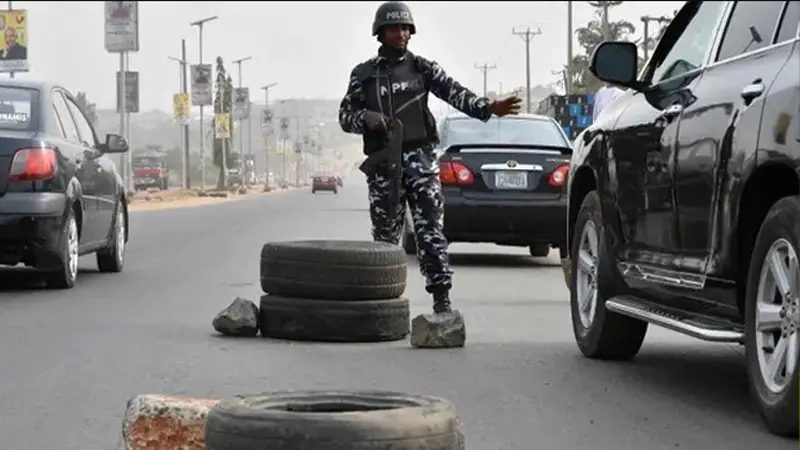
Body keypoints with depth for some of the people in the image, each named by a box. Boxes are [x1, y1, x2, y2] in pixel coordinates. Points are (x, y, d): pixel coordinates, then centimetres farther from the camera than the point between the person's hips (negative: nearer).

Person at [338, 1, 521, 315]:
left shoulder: (421, 67, 7)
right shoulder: (363, 74, 10)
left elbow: (454, 92, -6)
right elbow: (345, 116, 9)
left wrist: (487, 108, -24)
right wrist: (365, 118, -14)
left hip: (420, 159, -1)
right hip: (382, 163, 1)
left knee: (430, 230, -8)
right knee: (384, 235, 5)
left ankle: (441, 298, -11)